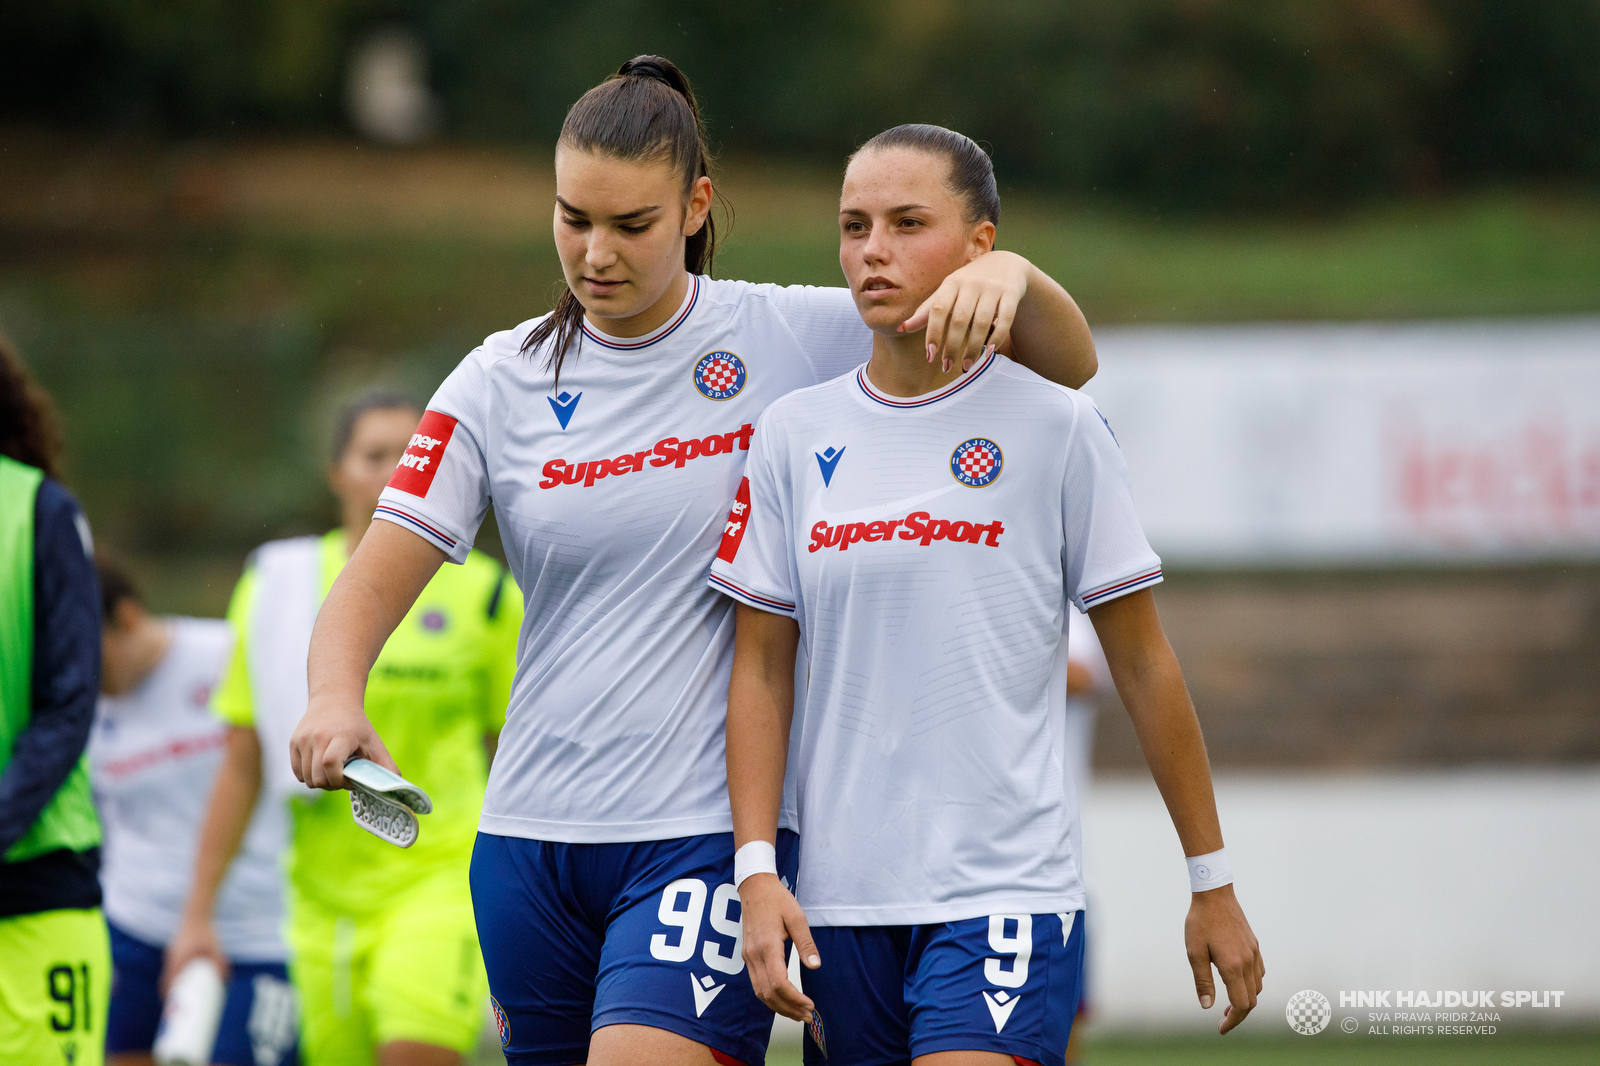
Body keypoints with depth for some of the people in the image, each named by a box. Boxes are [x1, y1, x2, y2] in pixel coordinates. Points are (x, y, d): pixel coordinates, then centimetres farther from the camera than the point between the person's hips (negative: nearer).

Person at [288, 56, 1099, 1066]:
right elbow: (374, 582, 0)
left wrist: (1009, 274, -20)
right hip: (531, 834, 4)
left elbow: (1068, 368, 3)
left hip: (710, 828, -4)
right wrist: (335, 699, -22)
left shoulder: (795, 340, -1)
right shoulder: (501, 382, 4)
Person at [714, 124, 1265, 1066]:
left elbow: (1145, 667, 4)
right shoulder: (794, 436, 7)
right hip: (840, 902, 4)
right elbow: (763, 672, 9)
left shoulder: (1055, 427, -1)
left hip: (1007, 892, -4)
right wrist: (757, 871, -3)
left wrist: (1213, 885, 7)